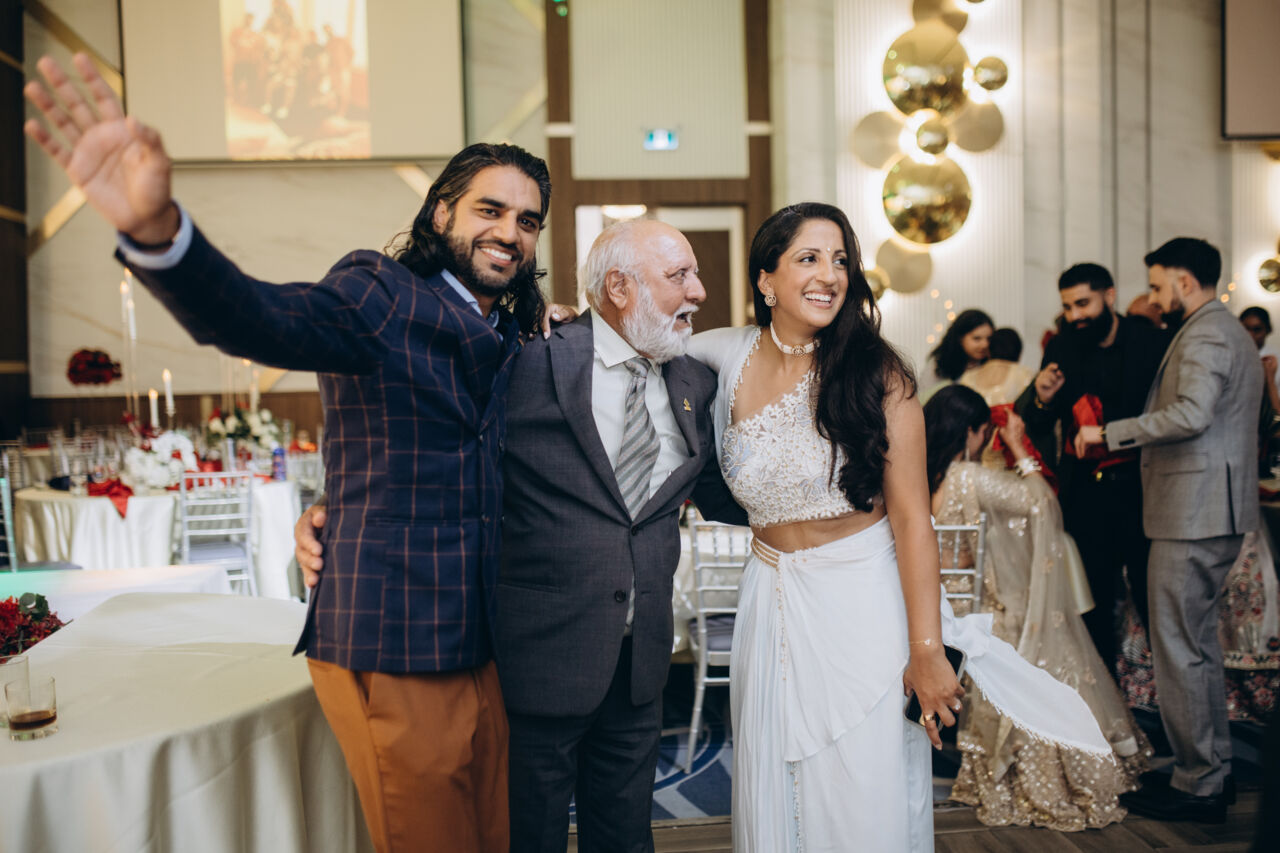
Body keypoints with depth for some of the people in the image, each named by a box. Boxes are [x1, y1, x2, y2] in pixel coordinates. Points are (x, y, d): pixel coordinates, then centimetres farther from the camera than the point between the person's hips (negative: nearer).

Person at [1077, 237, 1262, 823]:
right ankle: (1211, 771, 27)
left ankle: (1196, 787, 3)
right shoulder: (1229, 332, 21)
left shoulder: (1204, 335, -13)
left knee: (1179, 649, -5)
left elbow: (1191, 414, -28)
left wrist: (1109, 433, -21)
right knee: (1199, 645, 18)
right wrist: (1130, 444, 23)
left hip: (1194, 515, -11)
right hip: (1215, 513, 11)